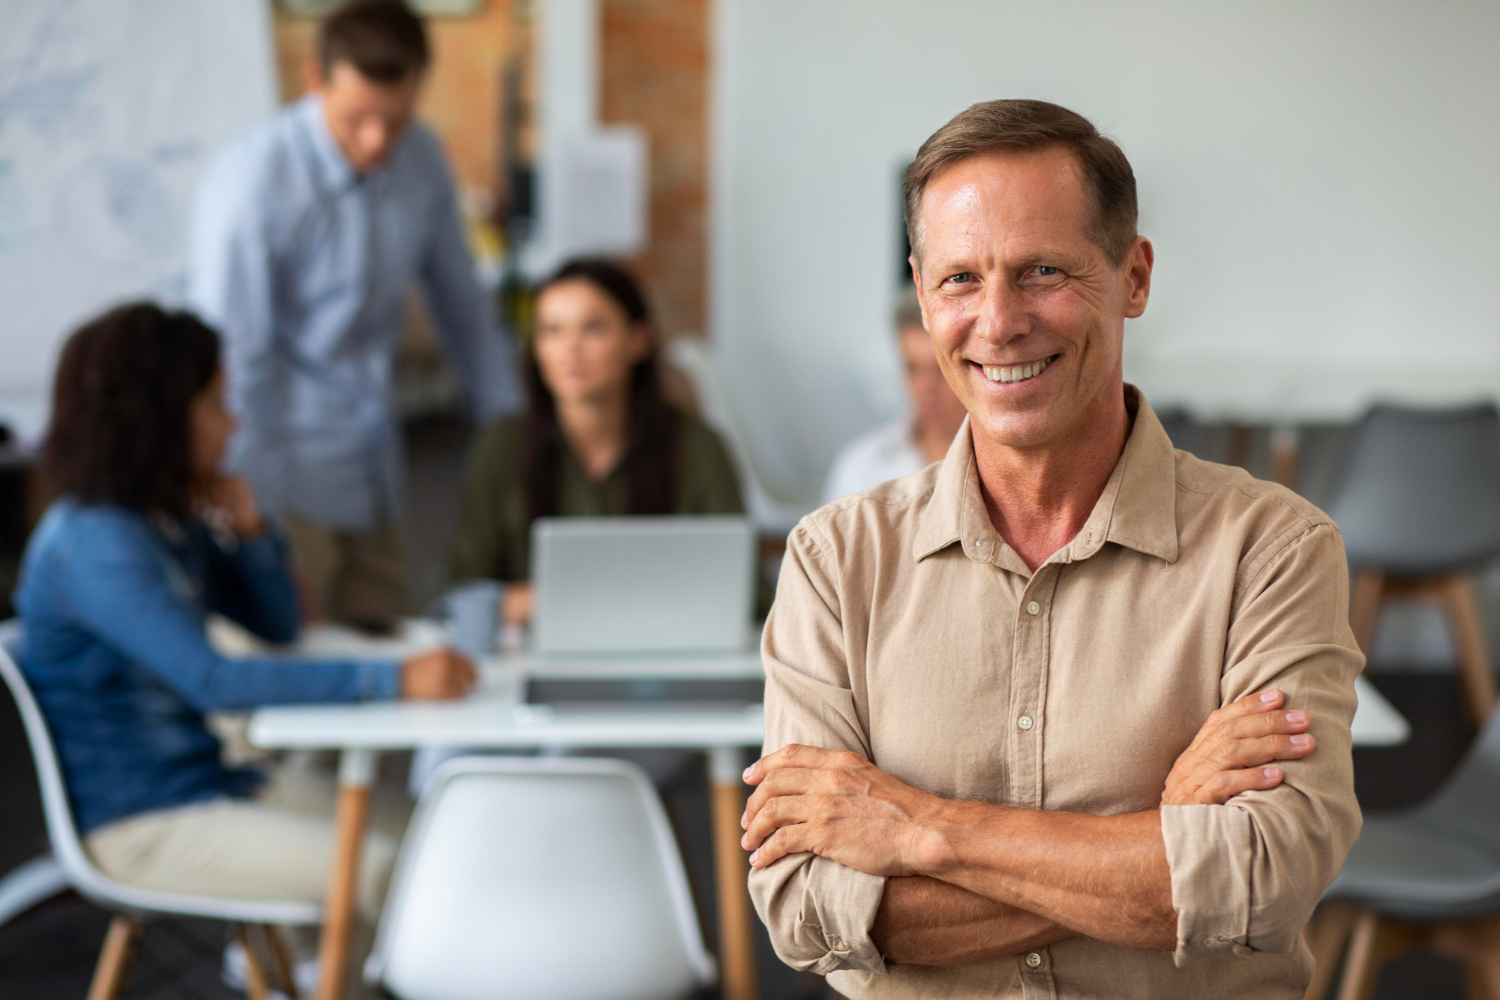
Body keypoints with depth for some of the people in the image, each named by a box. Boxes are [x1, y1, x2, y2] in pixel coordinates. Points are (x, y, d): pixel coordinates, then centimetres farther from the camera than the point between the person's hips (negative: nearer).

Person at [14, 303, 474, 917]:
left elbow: (278, 628, 16)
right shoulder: (96, 545, -21)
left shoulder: (176, 520, 8)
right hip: (138, 825, -9)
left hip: (211, 775, 9)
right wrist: (392, 679, -36)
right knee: (382, 873, -20)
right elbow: (211, 680, -32)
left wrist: (250, 533, -4)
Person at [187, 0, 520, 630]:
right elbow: (229, 363, -17)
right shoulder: (252, 184, -18)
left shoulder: (420, 161, 1)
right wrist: (242, 515, -18)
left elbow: (462, 306, 14)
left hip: (373, 481, 6)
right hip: (284, 483, -6)